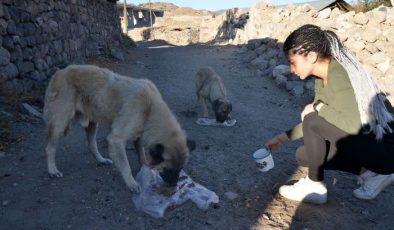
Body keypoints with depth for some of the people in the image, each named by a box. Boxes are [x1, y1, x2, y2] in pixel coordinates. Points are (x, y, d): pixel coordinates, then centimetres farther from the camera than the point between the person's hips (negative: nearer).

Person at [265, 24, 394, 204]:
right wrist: (282, 138, 13)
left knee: (313, 120, -21)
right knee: (304, 155, 10)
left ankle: (315, 186, -2)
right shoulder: (322, 79, 4)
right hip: (364, 143, 9)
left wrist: (318, 107, -20)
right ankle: (370, 171, 10)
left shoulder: (338, 75, -23)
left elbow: (353, 126, -33)